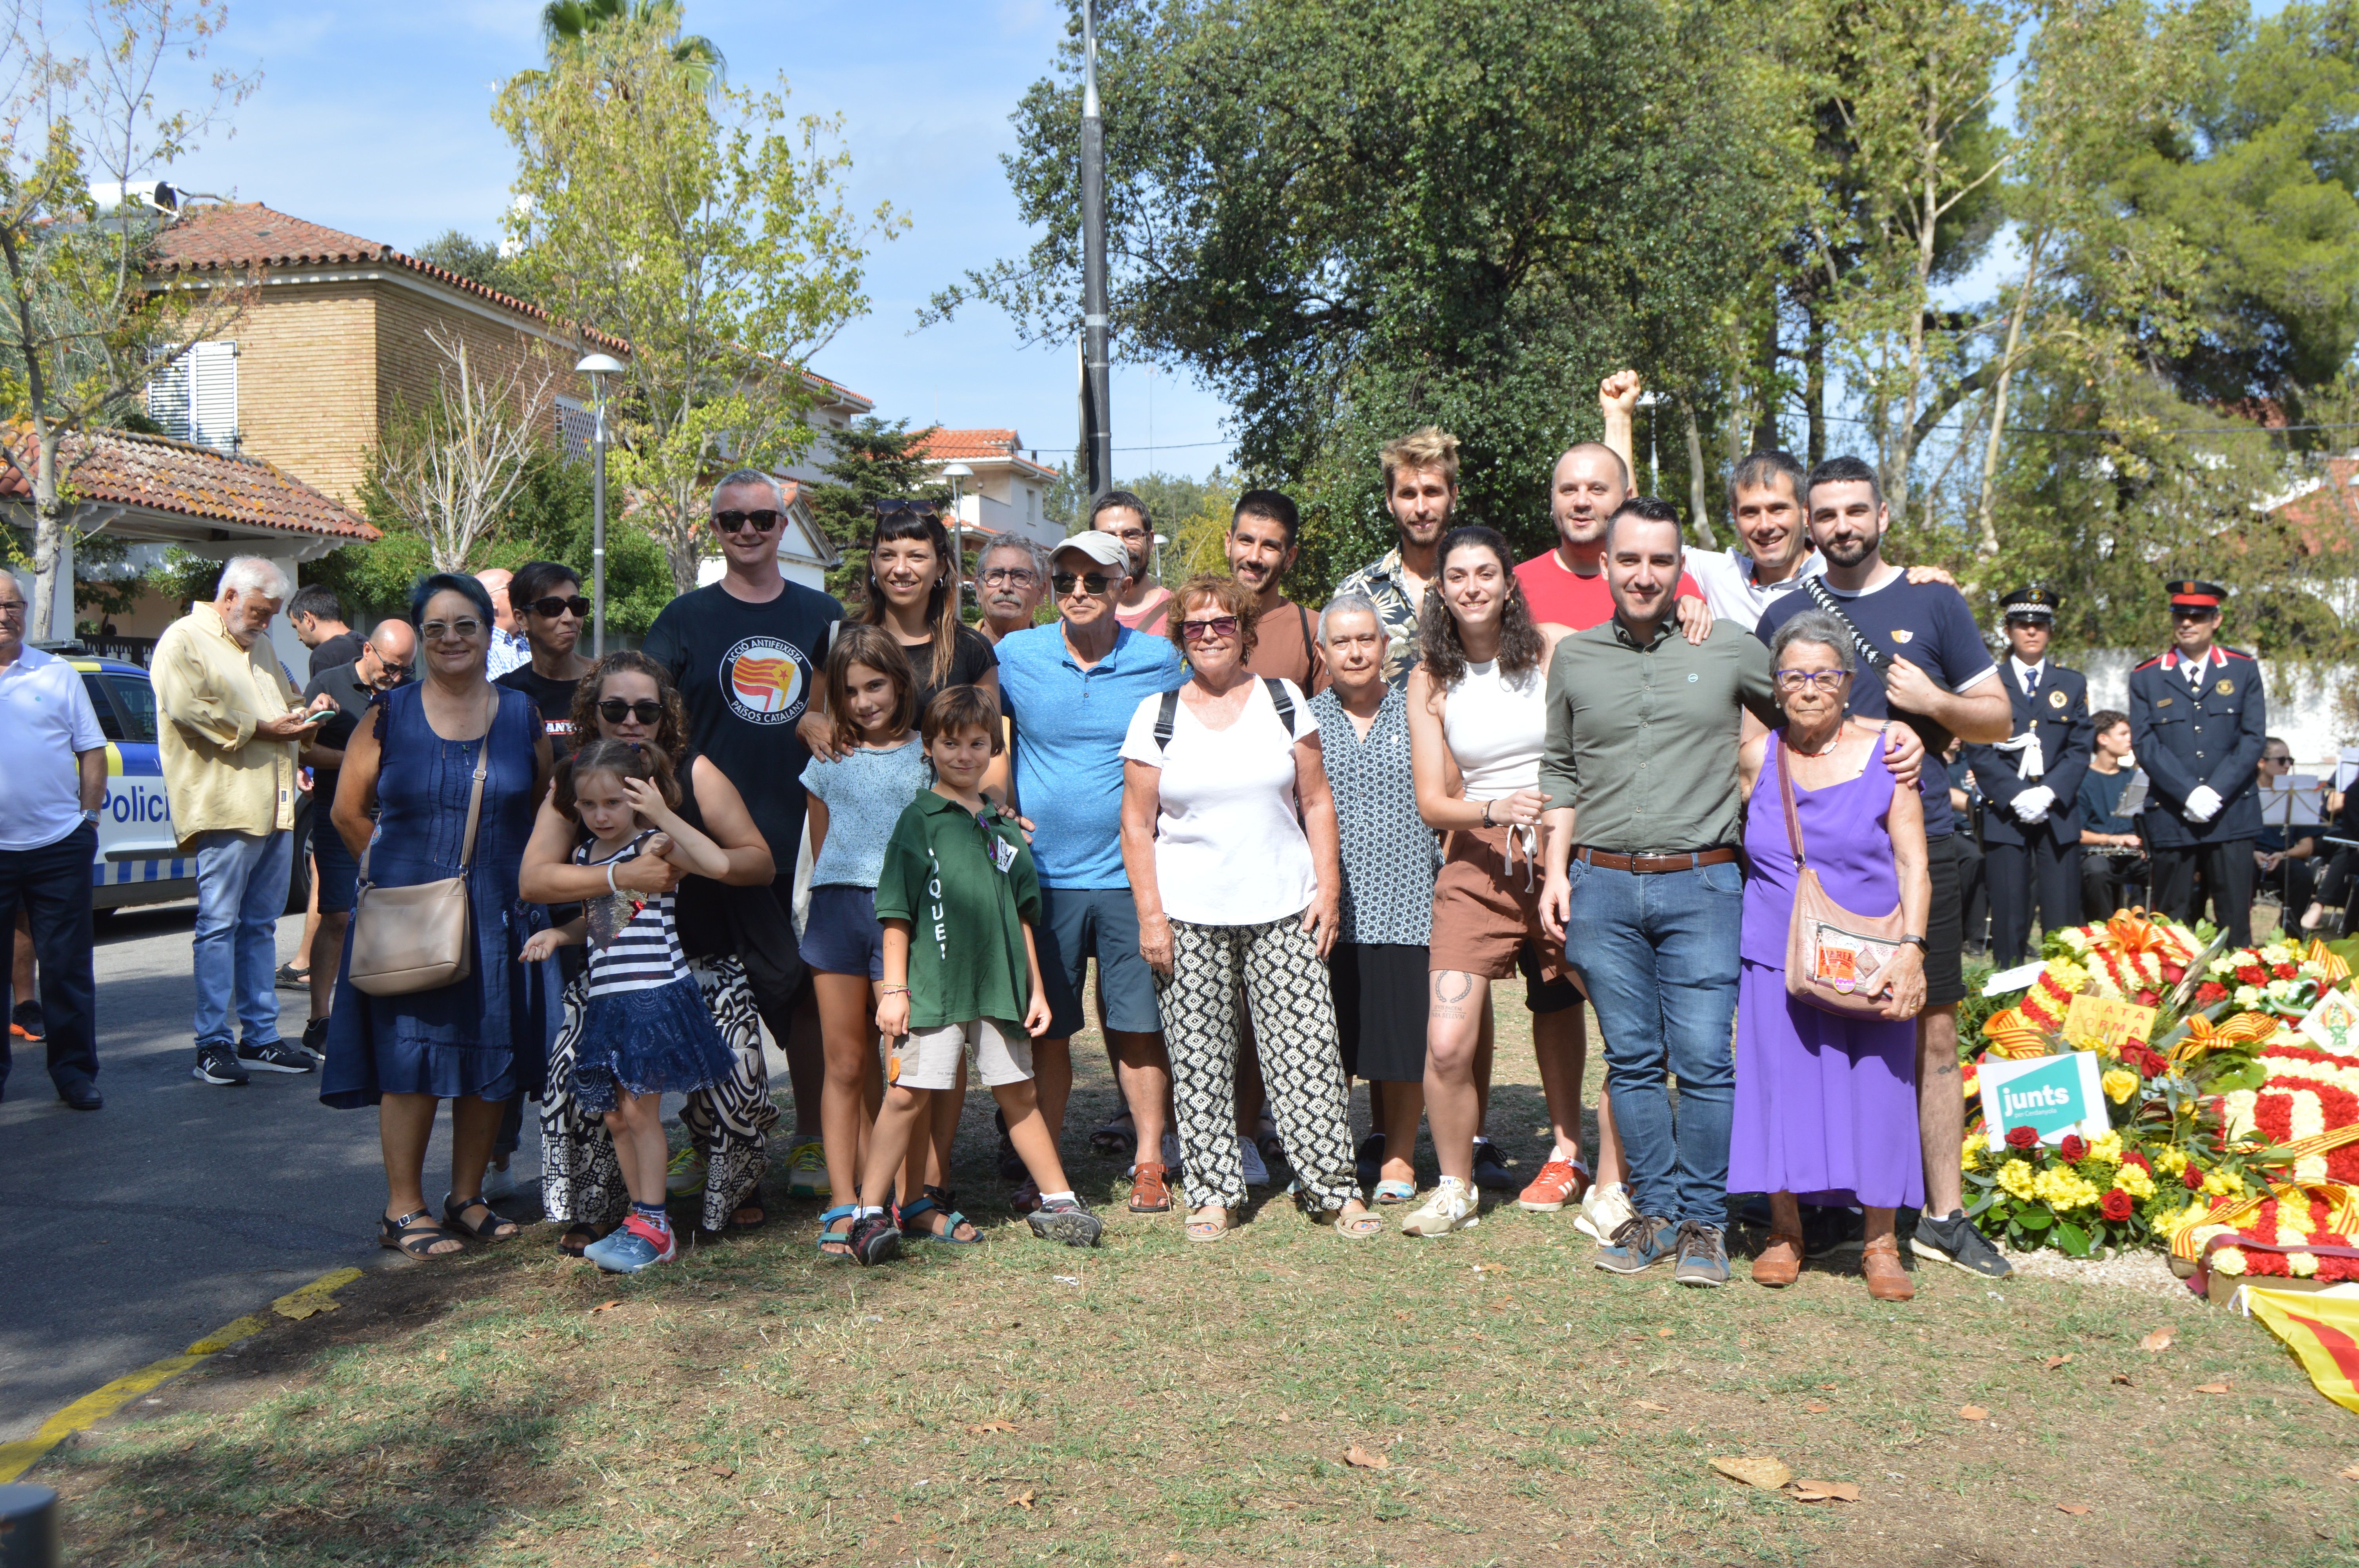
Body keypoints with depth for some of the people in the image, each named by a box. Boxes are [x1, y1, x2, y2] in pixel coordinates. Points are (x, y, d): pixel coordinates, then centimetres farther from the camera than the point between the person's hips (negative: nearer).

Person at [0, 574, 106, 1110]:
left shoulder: (58, 674, 9)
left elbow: (92, 750, 11)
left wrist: (89, 814, 2)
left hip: (59, 844, 0)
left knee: (67, 965, 2)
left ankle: (75, 1073, 9)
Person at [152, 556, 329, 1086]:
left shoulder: (259, 646, 24)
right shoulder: (185, 640, -2)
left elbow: (285, 700, 35)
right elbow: (190, 709, -17)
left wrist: (305, 713, 12)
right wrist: (262, 728, -15)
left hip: (276, 808, 8)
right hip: (225, 805, -8)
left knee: (261, 925, 10)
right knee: (219, 924, -6)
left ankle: (260, 1037, 15)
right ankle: (214, 1044, -2)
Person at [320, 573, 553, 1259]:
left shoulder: (522, 716, 6)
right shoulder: (389, 714, 2)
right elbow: (349, 810, 8)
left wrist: (520, 872, 6)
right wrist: (399, 867, 7)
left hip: (498, 914, 2)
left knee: (492, 1062, 6)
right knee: (409, 1059, -2)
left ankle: (467, 1198, 20)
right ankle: (404, 1210, 8)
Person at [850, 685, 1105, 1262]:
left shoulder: (1003, 828, 14)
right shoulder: (918, 820, 0)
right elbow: (897, 911, -3)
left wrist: (1035, 989, 16)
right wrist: (893, 988, -8)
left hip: (998, 986, 5)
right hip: (932, 987, -4)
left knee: (1019, 1094, 12)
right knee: (910, 1093, -6)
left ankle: (1057, 1201, 21)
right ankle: (870, 1212, 2)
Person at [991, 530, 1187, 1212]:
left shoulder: (1158, 661, 1)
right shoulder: (1015, 656, 1)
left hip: (1132, 874, 0)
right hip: (1043, 874, 1)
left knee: (1138, 1025, 3)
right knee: (1046, 1028, 6)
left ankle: (1149, 1163, 16)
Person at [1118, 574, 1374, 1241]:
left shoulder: (1285, 701, 7)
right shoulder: (1156, 716, 4)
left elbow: (1316, 802, 9)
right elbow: (1137, 824, 3)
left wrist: (1328, 889, 1)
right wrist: (1150, 916, -4)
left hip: (1283, 911, 1)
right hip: (1189, 916, 0)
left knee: (1307, 1051, -2)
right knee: (1199, 1059, 1)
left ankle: (1333, 1187, 8)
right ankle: (1213, 1192, 13)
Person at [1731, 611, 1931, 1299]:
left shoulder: (1885, 754, -2)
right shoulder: (1756, 758, 2)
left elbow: (1912, 865, -4)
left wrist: (1909, 948, -13)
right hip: (1776, 956, 1)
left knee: (1874, 1089, 2)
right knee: (1780, 1083, 4)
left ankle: (1881, 1242, 16)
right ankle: (1785, 1233, 20)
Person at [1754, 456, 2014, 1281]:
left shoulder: (1933, 602, 7)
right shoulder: (1784, 616, 10)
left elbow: (1999, 718, 9)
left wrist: (1934, 702, -8)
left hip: (1918, 841, -1)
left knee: (1933, 1035, 1)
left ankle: (1944, 1215, 10)